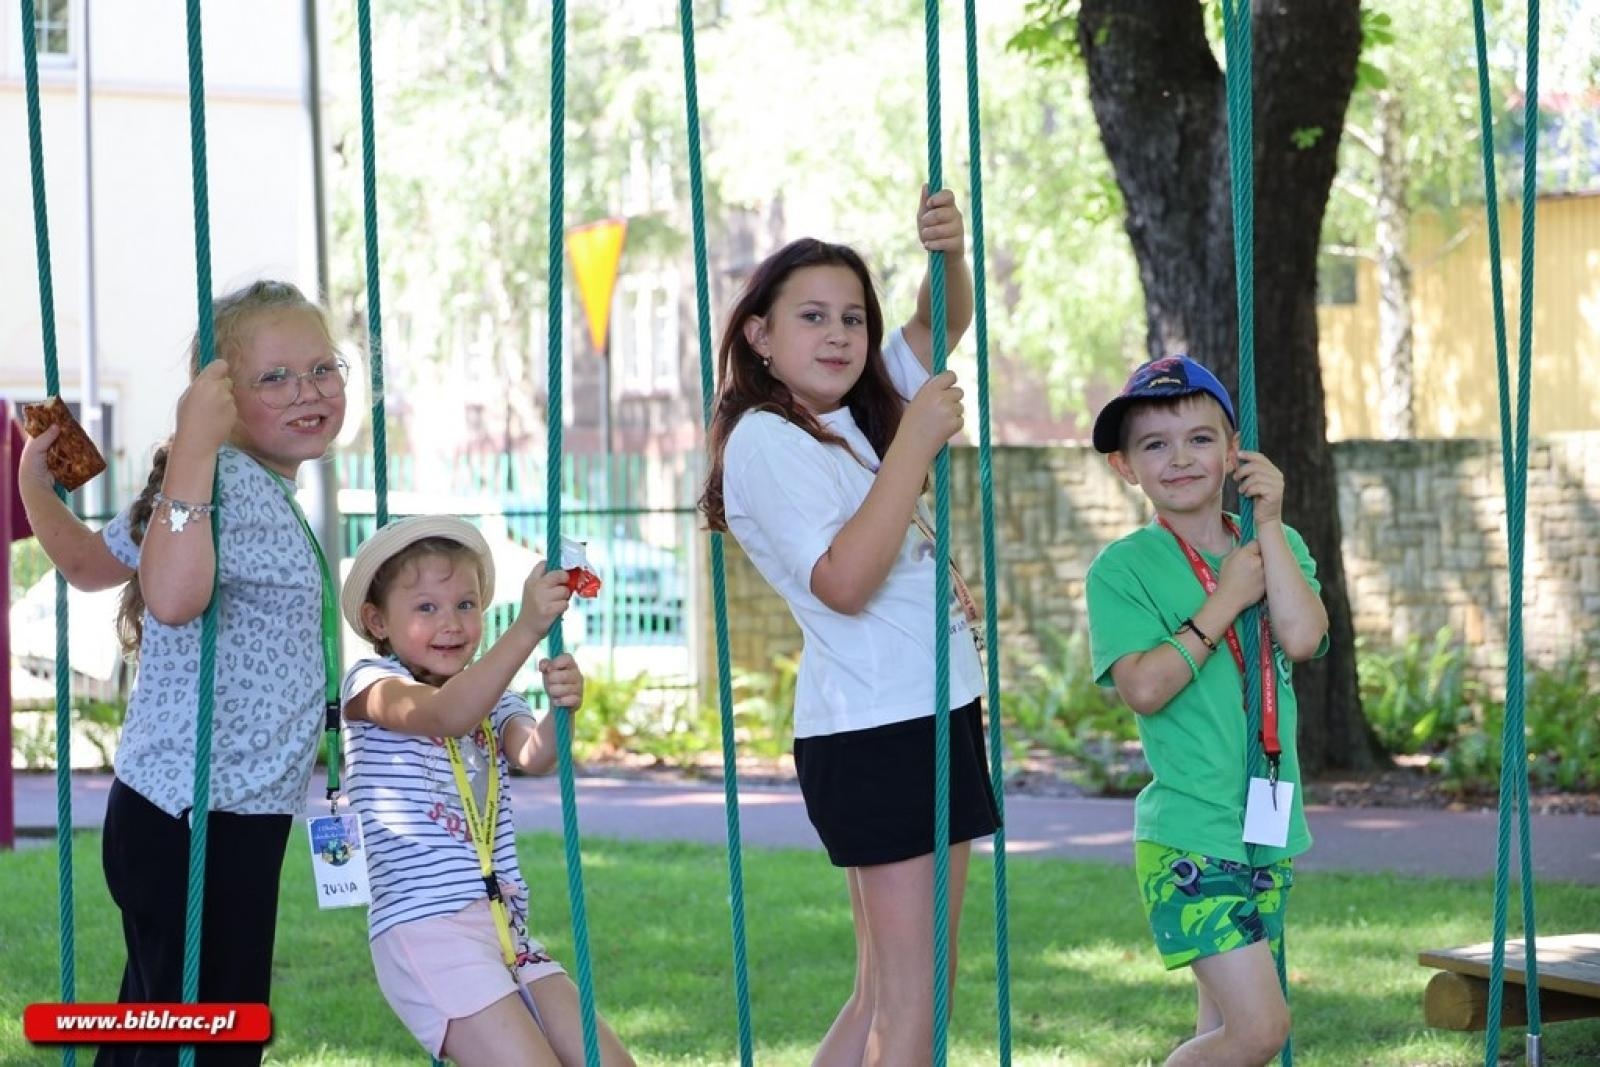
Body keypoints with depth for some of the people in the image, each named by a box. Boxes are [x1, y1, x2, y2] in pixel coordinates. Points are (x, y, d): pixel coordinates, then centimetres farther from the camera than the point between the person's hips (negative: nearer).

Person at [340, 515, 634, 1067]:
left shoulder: (493, 703, 18)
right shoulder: (371, 685, 0)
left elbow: (533, 755, -6)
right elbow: (447, 715, -23)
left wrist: (561, 706, -29)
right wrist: (526, 629, -35)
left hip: (505, 933, 7)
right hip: (424, 932, -7)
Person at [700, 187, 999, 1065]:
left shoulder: (856, 413, 13)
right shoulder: (765, 439, -11)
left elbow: (944, 323, 19)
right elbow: (844, 581, -21)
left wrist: (948, 253, -4)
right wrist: (916, 442, -21)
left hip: (934, 713, 9)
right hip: (880, 729, -9)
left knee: (884, 996, 10)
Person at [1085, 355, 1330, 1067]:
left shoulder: (1277, 546, 9)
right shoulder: (1123, 568, -5)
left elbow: (1302, 638, -9)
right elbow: (1143, 687, -17)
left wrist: (1269, 523, -8)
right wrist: (1225, 602, -13)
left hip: (1267, 829, 6)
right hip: (1189, 837, -6)